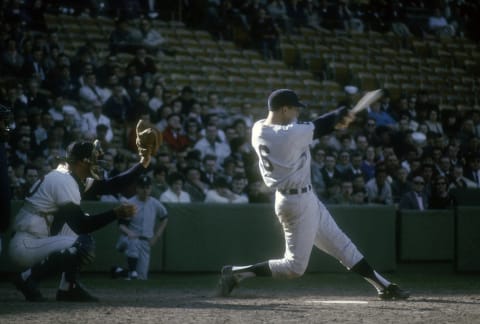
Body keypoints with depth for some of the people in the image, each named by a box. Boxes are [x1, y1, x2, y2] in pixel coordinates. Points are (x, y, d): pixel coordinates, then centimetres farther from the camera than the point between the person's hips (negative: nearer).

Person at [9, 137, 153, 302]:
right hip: (26, 246, -10)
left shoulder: (76, 179, 12)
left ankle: (68, 286, 10)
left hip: (38, 241, 10)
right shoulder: (63, 181, -17)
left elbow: (111, 185, 15)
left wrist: (142, 165, 11)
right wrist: (116, 213, -19)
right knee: (85, 247, -24)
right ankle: (28, 277, -11)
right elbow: (81, 226, -21)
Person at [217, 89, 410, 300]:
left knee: (341, 244, 15)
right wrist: (340, 114, 11)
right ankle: (236, 273, -2)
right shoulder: (291, 134, -25)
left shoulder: (257, 130, 0)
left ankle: (383, 285, 22)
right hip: (299, 202, -10)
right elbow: (318, 128, -9)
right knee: (295, 267, -2)